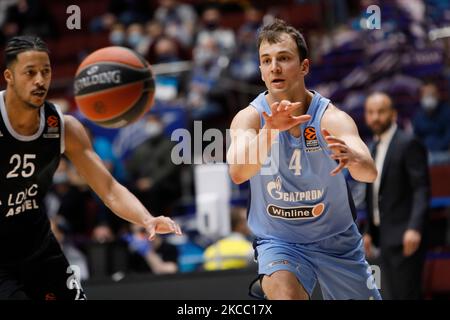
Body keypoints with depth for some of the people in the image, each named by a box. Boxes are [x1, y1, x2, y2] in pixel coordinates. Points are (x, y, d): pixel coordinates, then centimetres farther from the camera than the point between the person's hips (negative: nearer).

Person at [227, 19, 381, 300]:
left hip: (336, 241, 2)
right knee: (284, 293, -30)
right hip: (279, 242, -1)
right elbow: (238, 173, -32)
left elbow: (370, 172, -32)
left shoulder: (333, 118, -16)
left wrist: (352, 158, -55)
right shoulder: (250, 118, -13)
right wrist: (269, 130, -48)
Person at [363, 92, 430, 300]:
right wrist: (369, 232, 19)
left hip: (405, 237, -9)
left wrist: (414, 228, -26)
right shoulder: (376, 147, 17)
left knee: (406, 295, -11)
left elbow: (422, 189, -15)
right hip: (385, 238, 9)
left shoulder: (409, 144, -8)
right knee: (391, 296, 9)